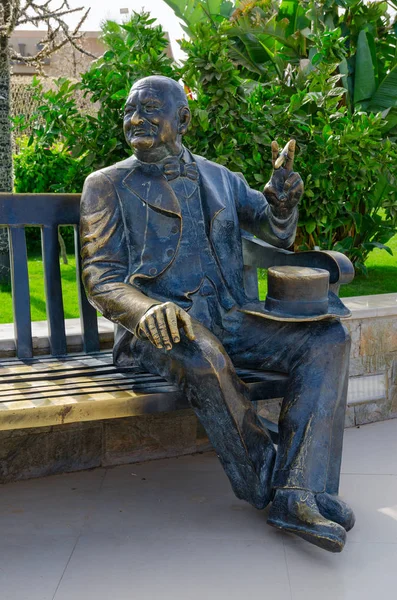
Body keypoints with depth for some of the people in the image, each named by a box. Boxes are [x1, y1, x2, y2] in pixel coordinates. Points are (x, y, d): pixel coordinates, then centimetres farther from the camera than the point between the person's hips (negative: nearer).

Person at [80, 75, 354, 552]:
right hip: (162, 328, -4)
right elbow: (101, 280, -2)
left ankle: (299, 497, -25)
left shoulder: (219, 178, 19)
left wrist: (281, 201, -4)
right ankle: (267, 486, -17)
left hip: (230, 320, 5)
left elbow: (277, 235, 23)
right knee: (203, 354, -38)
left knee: (328, 338, -16)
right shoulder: (108, 185, 8)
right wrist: (148, 309, -26)